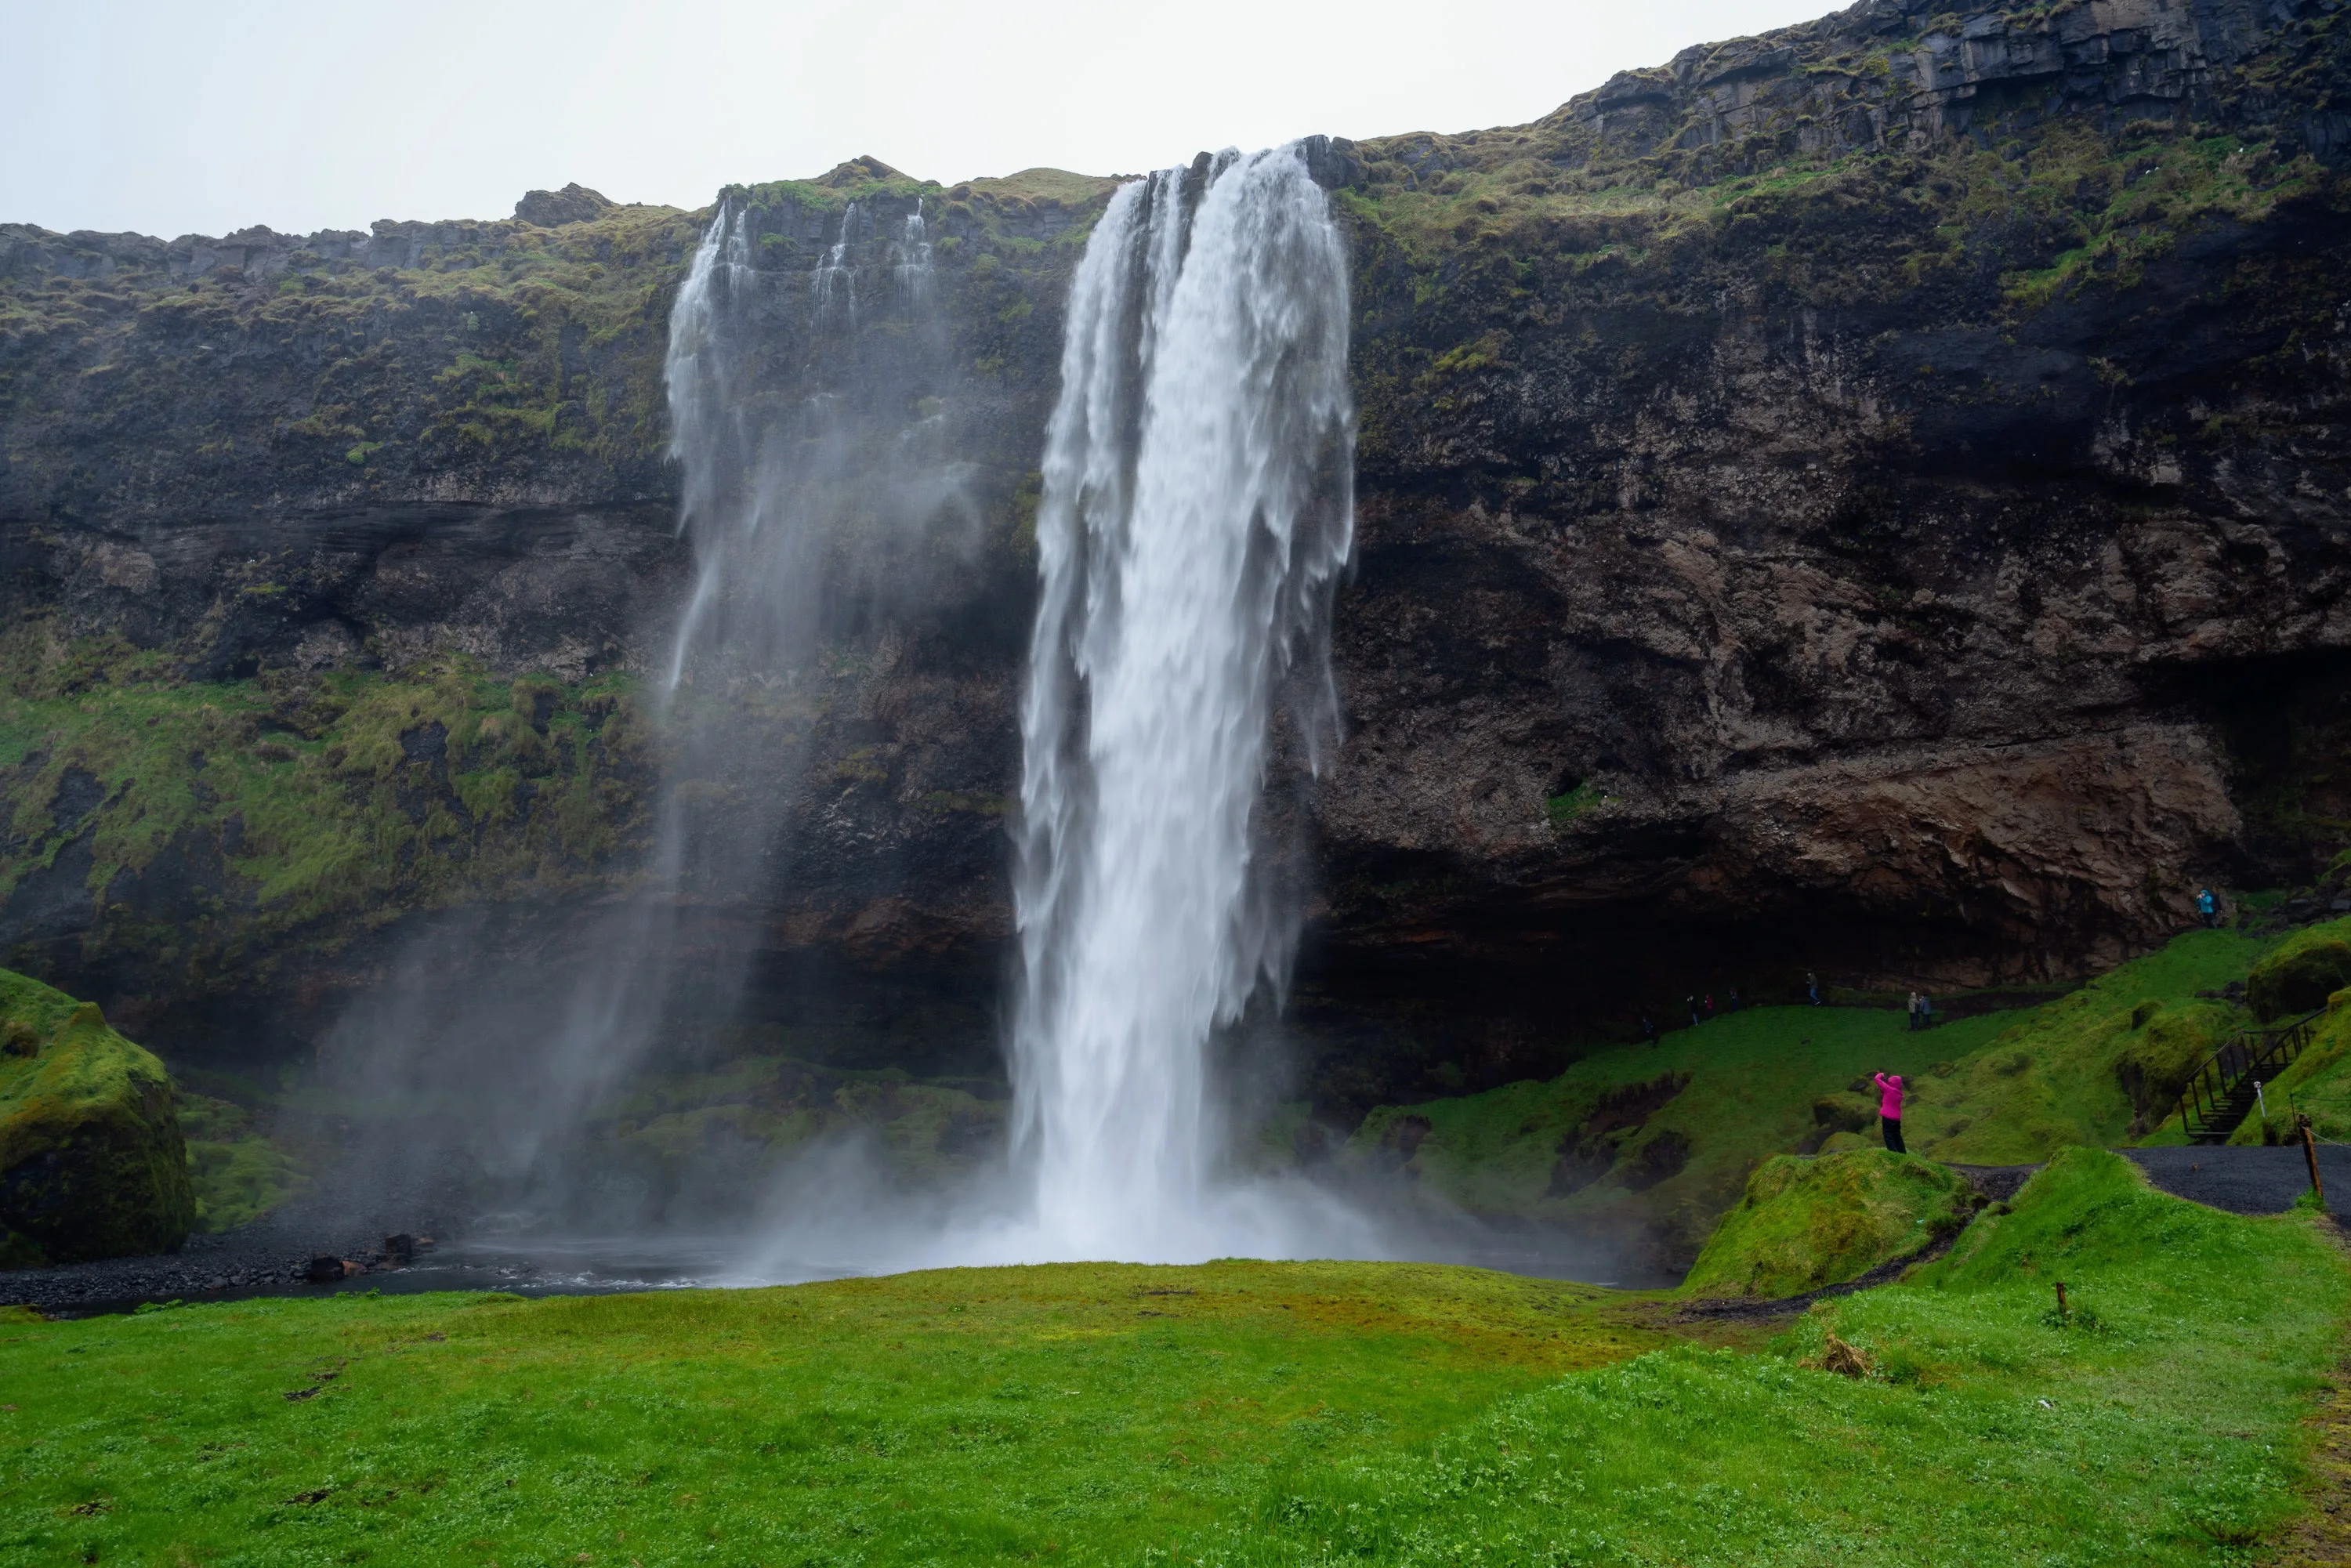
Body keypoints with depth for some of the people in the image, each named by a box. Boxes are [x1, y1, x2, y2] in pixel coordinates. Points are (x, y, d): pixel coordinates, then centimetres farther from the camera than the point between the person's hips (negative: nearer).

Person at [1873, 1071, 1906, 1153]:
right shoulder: (1899, 1092, 6)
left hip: (1887, 1117, -7)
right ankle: (1903, 1153, 20)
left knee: (1889, 1136, -2)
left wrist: (1880, 1075, 9)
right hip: (1897, 1118, 7)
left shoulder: (1888, 1089, -14)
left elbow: (1876, 1079, -11)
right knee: (1897, 1136, 18)